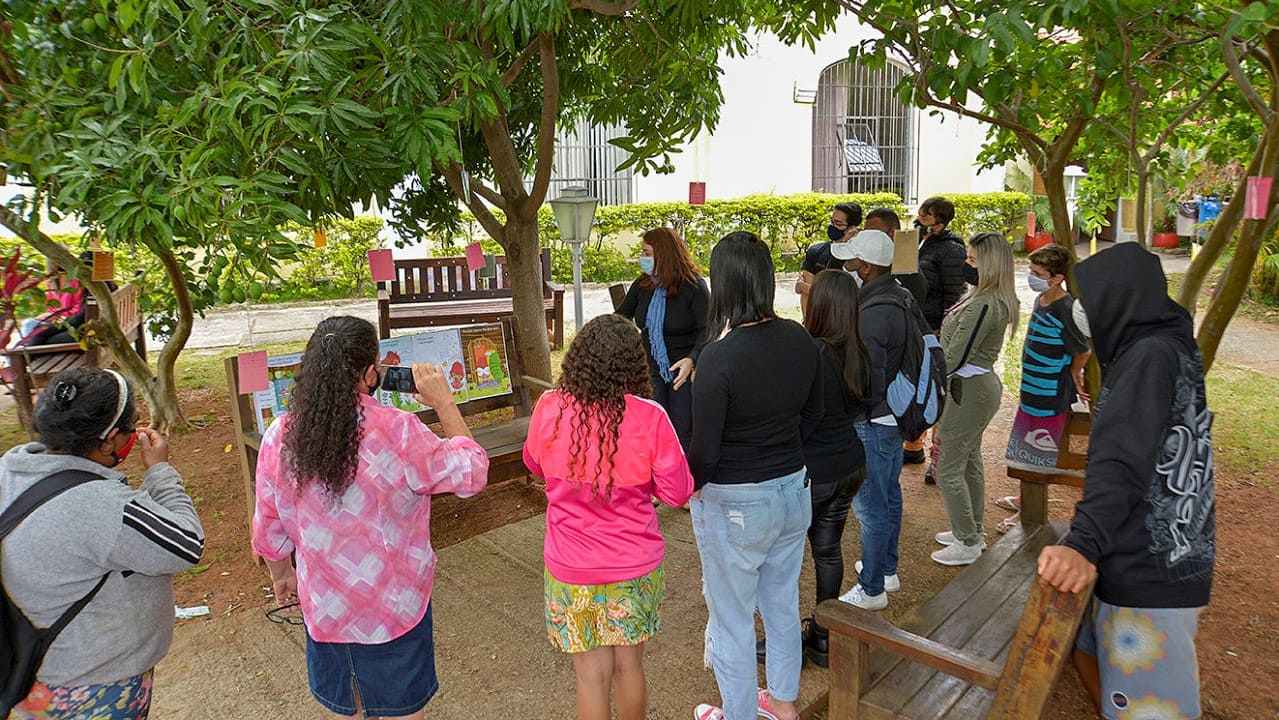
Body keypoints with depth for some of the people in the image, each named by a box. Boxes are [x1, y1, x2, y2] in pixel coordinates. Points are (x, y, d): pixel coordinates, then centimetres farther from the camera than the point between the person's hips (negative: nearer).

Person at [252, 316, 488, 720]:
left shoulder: (280, 436, -11)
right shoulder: (396, 431, -25)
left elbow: (269, 528, 2)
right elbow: (471, 474, -14)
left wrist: (280, 574, 21)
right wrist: (444, 404, -8)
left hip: (323, 607, 4)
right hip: (394, 607, -4)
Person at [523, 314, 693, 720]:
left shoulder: (549, 408, -14)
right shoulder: (649, 418, -18)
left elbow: (534, 465, 7)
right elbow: (677, 493, -9)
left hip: (572, 570, 0)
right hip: (636, 567, 0)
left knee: (592, 675, 15)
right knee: (629, 665, 21)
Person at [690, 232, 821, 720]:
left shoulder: (719, 357, -27)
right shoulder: (800, 341, -7)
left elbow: (704, 451, -22)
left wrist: (687, 488, -2)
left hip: (734, 506, -7)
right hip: (793, 492, 7)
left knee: (732, 620, 15)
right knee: (783, 605, 26)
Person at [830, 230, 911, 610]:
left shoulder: (874, 314, -27)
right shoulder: (901, 297, 5)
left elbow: (867, 383, -27)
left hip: (873, 422, -10)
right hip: (896, 415, 10)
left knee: (870, 505, 2)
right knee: (889, 494, 22)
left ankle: (872, 589, 16)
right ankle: (887, 569, 39)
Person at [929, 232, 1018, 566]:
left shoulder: (982, 305, -25)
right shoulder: (998, 300, 5)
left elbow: (954, 357, -24)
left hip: (969, 389, -10)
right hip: (982, 383, 10)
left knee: (948, 467, 0)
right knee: (970, 460, 22)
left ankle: (967, 544, 13)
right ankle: (973, 531, 37)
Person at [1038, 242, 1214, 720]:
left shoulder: (1151, 355, -18)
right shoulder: (1170, 348, 12)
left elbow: (1121, 461, -31)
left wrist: (1085, 544, -39)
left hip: (1149, 573, -10)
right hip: (1163, 560, 10)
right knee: (1088, 649, 22)